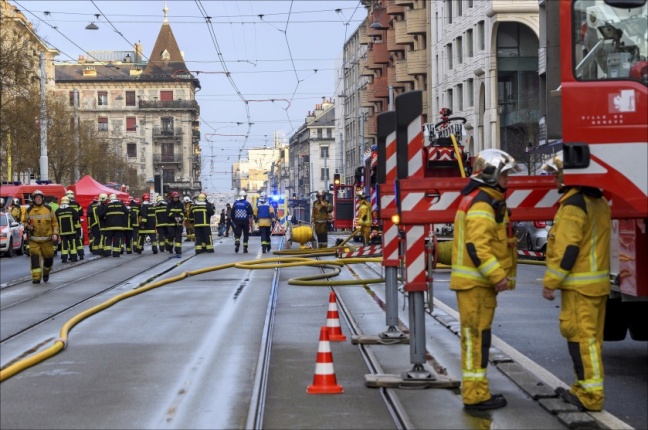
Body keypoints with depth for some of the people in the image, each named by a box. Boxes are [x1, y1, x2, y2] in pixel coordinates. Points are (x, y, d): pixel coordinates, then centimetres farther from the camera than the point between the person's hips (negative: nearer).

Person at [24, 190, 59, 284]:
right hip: (34, 239, -1)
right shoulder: (29, 210, 4)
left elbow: (55, 222, 8)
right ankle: (36, 277, -9)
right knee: (34, 257, -12)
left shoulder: (48, 209, 4)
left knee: (48, 257, 8)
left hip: (47, 238, 1)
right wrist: (28, 226, -8)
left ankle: (46, 272, 34)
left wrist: (55, 233, -2)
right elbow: (25, 221, 14)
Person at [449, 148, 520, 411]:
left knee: (477, 336, 14)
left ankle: (477, 392, 21)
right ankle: (475, 396, -5)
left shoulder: (489, 201, 19)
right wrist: (498, 276, -24)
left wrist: (499, 276, 20)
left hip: (481, 282, 11)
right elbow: (476, 246, -25)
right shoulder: (481, 204, -16)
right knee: (476, 337, -8)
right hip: (475, 282, -11)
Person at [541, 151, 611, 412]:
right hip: (598, 281, 10)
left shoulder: (573, 203, -15)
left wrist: (550, 281, -15)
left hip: (580, 284, -10)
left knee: (581, 337, -7)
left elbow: (567, 248, -20)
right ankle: (585, 389, 22)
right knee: (591, 336, 14)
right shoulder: (598, 201, 15)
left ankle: (590, 396, -7)